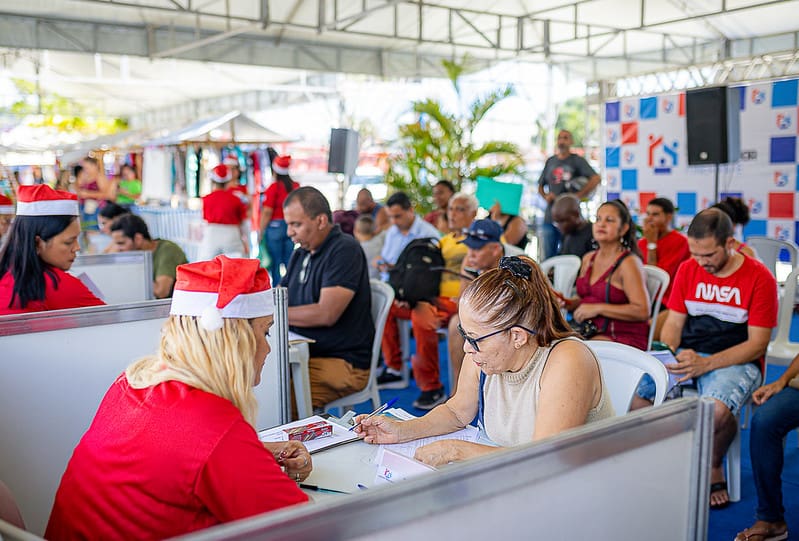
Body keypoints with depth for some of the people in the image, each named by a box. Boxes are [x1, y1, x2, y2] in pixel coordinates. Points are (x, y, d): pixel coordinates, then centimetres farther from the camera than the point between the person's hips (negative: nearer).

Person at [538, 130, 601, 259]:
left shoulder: (577, 160, 1)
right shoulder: (550, 161, 17)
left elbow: (595, 179, -11)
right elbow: (540, 186, 23)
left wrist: (577, 196, -15)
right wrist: (546, 196, 2)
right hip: (550, 215, 5)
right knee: (548, 256, 7)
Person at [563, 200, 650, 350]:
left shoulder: (628, 263, -10)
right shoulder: (588, 259, 14)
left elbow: (642, 311, -18)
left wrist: (597, 308, -17)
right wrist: (568, 303, 5)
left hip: (623, 338, -7)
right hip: (590, 332, 7)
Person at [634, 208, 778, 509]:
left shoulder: (759, 278, -7)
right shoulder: (688, 270, 8)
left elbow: (757, 344, -8)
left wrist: (706, 363, -21)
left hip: (735, 361, -4)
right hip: (686, 356, 4)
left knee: (717, 409, -37)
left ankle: (714, 469, -3)